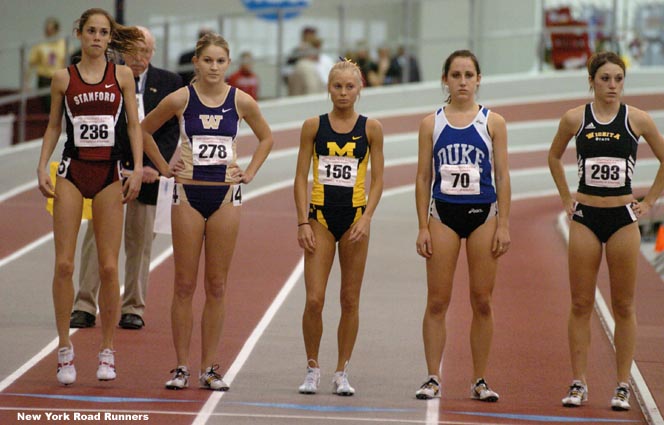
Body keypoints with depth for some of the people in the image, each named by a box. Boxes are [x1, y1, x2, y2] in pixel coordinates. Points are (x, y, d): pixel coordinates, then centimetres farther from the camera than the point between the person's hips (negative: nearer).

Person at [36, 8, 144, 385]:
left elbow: (134, 125, 6)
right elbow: (53, 127, 11)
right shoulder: (64, 78, 6)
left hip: (109, 172, 0)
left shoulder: (122, 75, 5)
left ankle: (107, 351, 7)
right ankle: (65, 349, 4)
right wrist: (43, 167, 0)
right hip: (73, 170, 0)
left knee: (109, 266, -2)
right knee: (64, 264, -6)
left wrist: (138, 169, -4)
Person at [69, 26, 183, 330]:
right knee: (96, 236, -4)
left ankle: (133, 309, 11)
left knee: (140, 241, 4)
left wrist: (152, 167, -10)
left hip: (147, 171, 1)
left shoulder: (169, 83, 5)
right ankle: (85, 307, -2)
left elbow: (171, 132, 2)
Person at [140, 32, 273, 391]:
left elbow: (266, 138, 17)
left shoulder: (241, 102, 0)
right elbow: (144, 130, 11)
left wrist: (250, 172, 6)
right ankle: (181, 367, 5)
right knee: (184, 285, 0)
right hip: (189, 193, -1)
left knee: (217, 286, 3)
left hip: (225, 195, 1)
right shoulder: (180, 99, -3)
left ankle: (209, 368, 8)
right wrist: (164, 168, 5)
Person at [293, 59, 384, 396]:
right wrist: (303, 222, -5)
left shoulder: (371, 128, 2)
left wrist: (366, 218, -10)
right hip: (321, 216, 0)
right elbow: (301, 177, 3)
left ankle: (342, 373, 13)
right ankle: (312, 369, 8)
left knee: (350, 300, 4)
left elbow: (377, 179, 2)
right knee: (314, 299, -7)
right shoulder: (313, 126, 2)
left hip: (354, 217, 0)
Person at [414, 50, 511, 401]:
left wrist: (503, 224, -3)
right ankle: (433, 378, 4)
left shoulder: (493, 122, 3)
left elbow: (502, 176, 3)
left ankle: (480, 381, 10)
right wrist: (423, 227, -1)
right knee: (437, 301, -1)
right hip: (443, 212, 0)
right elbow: (423, 177, 5)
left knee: (482, 301, 3)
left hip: (483, 213, 0)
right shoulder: (431, 123, 4)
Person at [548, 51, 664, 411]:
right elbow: (554, 157, 18)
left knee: (623, 306, 4)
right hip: (585, 218, 1)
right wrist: (565, 197, 11)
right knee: (581, 304, 2)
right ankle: (578, 384, 7)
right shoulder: (574, 119, 1)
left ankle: (623, 386, 9)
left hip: (623, 218, -1)